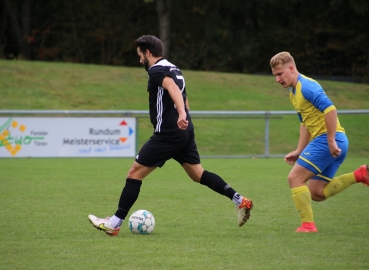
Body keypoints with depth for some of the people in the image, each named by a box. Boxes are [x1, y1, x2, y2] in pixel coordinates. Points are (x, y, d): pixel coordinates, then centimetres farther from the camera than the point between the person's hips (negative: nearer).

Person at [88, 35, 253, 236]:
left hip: (168, 134, -9)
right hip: (185, 132, 9)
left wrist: (181, 114, -43)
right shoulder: (174, 70, 19)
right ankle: (240, 201, 4)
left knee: (134, 173, -3)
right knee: (198, 174, 14)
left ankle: (114, 223, -2)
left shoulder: (156, 70, -10)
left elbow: (173, 88, -29)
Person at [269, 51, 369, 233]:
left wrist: (331, 141, -24)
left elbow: (330, 109, -24)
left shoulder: (306, 86, -14)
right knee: (316, 193, 8)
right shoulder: (293, 93, 18)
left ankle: (307, 225, -7)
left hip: (327, 139, -10)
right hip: (331, 142, 10)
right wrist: (299, 152, 22)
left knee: (295, 178, -8)